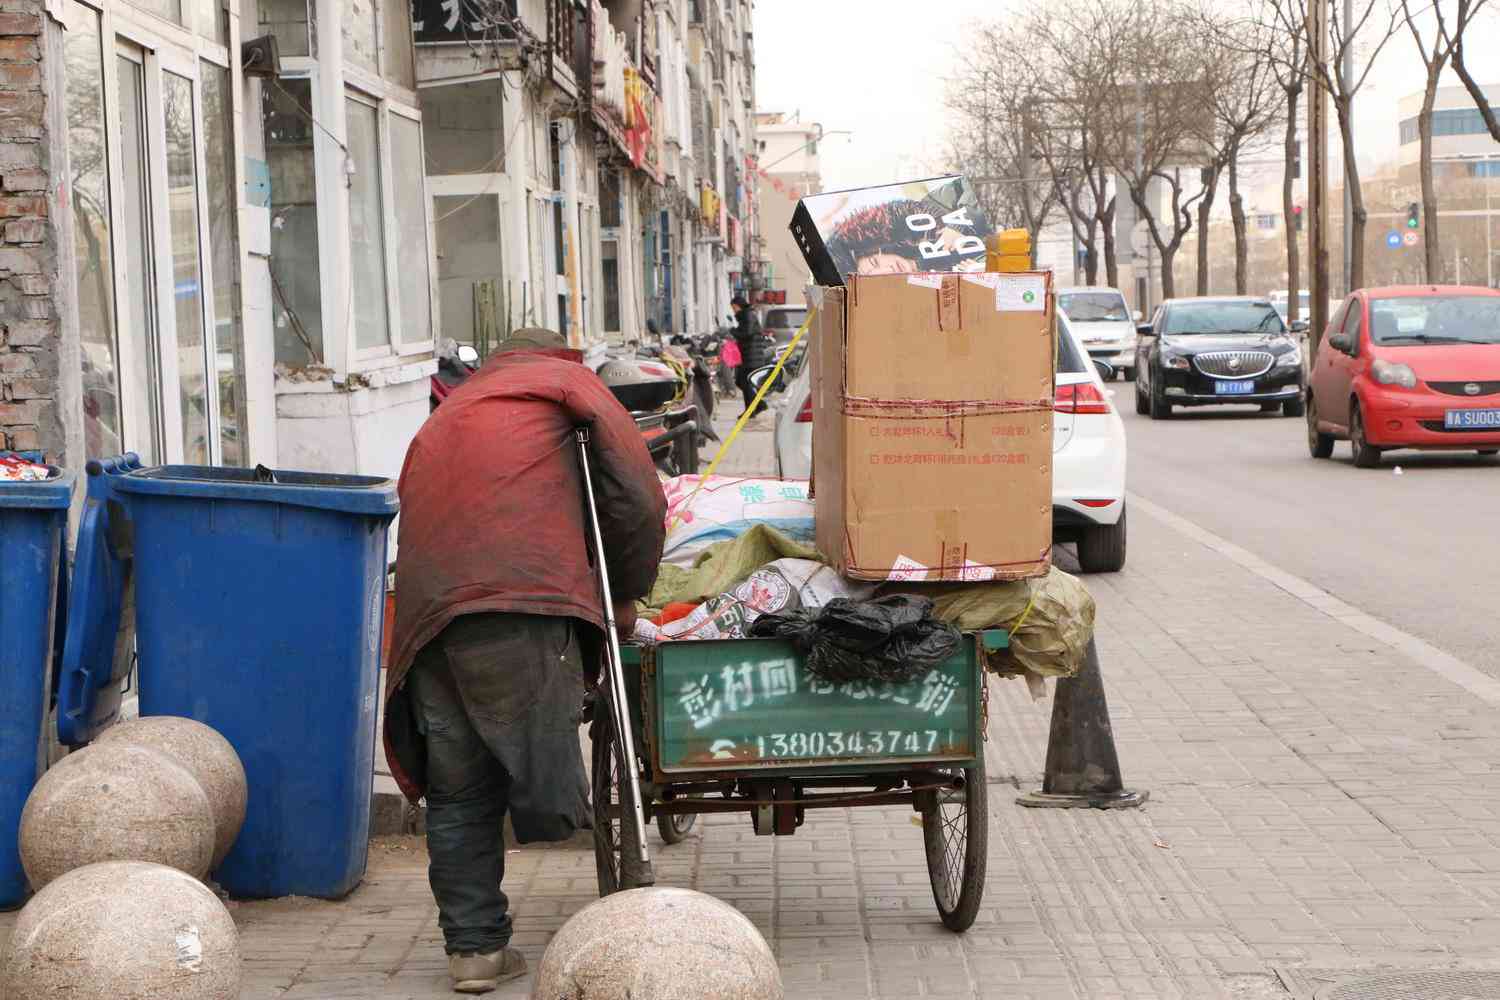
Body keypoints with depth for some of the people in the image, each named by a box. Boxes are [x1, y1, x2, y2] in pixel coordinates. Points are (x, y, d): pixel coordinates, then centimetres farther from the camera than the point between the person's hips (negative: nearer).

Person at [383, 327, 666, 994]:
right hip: (520, 598, -6)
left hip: (425, 609, 6)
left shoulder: (444, 418, 37)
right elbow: (635, 494, 9)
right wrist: (626, 595, 21)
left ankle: (473, 945, 12)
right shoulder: (565, 378, 20)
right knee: (544, 788, -4)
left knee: (457, 791, 11)